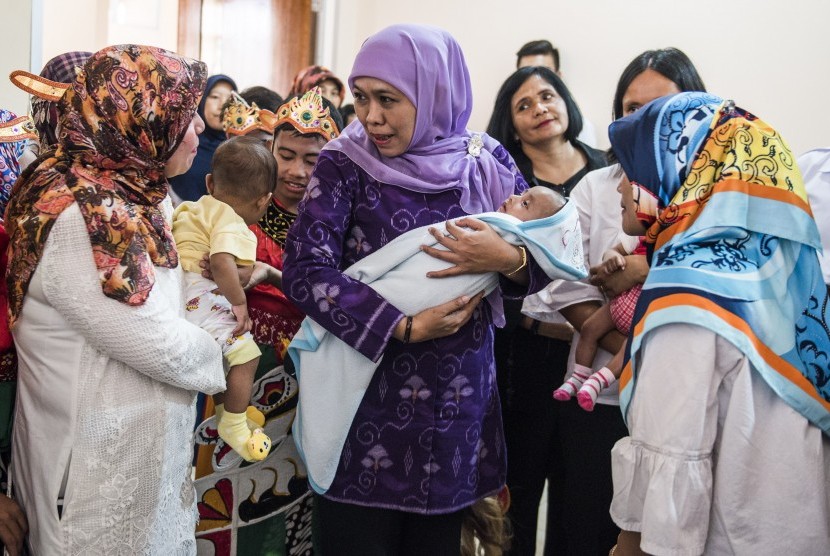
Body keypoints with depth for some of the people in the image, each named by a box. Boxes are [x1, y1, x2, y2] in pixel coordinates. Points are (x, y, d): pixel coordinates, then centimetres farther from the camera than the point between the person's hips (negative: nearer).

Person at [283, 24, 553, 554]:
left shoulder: (488, 163, 0)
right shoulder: (344, 163, -6)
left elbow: (545, 265, 3)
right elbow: (305, 270, -16)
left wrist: (509, 259, -19)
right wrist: (404, 327, -20)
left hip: (458, 405, 2)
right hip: (365, 403, -2)